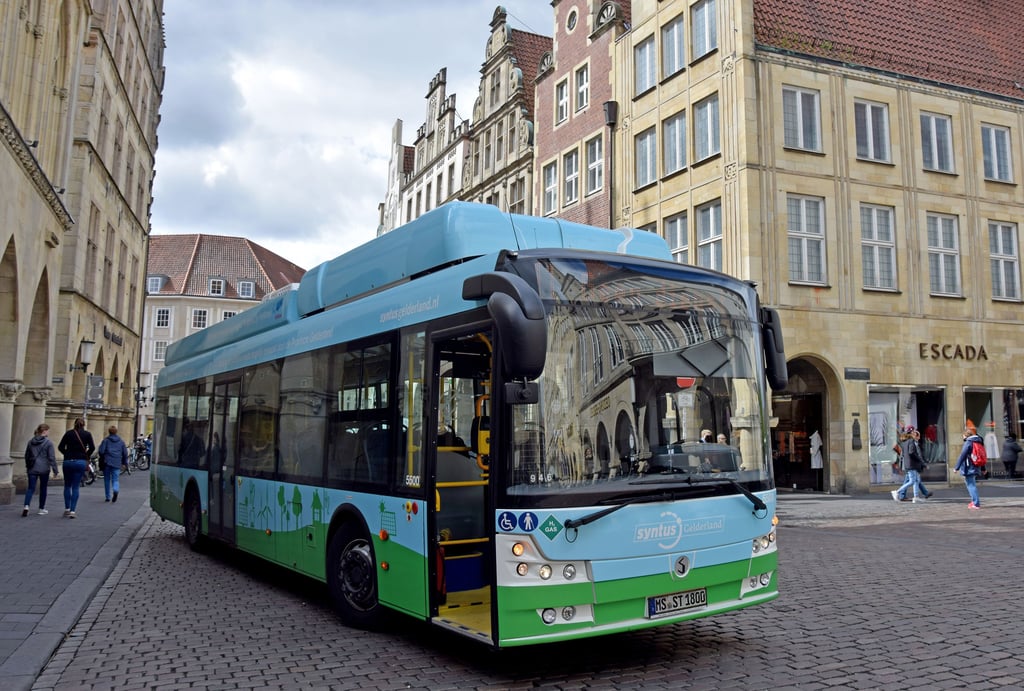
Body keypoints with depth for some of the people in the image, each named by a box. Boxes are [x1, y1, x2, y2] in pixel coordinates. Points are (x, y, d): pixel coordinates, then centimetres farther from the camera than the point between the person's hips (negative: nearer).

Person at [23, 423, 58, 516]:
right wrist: (55, 470, -6)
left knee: (31, 488, 3)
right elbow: (52, 457, -11)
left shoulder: (31, 441, 7)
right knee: (43, 488, 9)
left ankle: (26, 506, -19)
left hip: (32, 469, 4)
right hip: (44, 469, -4)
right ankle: (42, 509, 16)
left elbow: (26, 455, 17)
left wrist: (27, 467, 30)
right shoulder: (48, 442, -10)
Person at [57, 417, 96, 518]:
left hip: (68, 462, 1)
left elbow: (60, 447, -1)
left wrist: (67, 454, 11)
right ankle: (72, 511, -3)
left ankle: (67, 509, 16)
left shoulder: (68, 433, 5)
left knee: (67, 486, 16)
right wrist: (86, 456, 7)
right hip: (81, 462, -1)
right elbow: (92, 447, -8)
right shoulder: (87, 434, 2)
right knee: (75, 487, 2)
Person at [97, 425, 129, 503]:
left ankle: (108, 497, 13)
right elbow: (125, 453, 8)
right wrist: (125, 462, 16)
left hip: (107, 462, -1)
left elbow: (101, 451, -6)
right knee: (115, 479, 4)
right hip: (117, 464, 1)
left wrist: (102, 460, 11)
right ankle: (116, 490, -27)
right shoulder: (121, 441, 9)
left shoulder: (105, 440, 0)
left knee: (107, 480, 11)